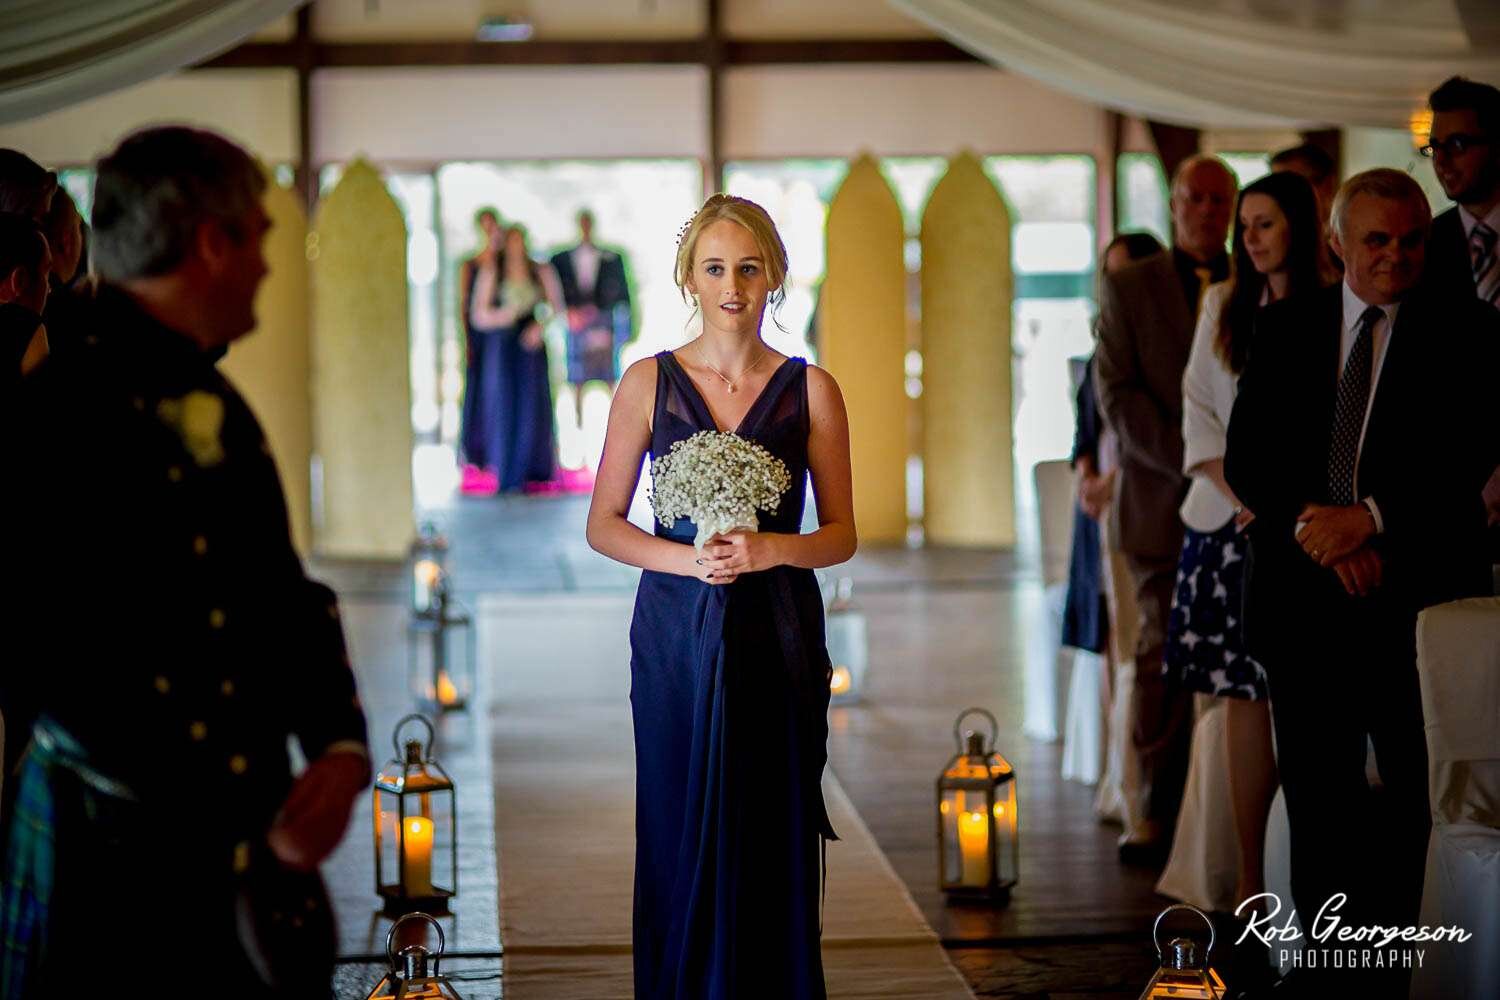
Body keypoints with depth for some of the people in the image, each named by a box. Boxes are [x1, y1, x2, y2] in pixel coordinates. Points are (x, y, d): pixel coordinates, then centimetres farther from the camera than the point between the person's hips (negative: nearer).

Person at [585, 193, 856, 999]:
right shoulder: (649, 383, 3)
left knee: (775, 842, 1)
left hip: (778, 638, 0)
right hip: (678, 637, 0)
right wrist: (687, 558, -13)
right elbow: (603, 526, 3)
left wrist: (769, 549, -14)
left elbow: (840, 536, 5)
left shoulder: (811, 390, 3)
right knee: (682, 837, 2)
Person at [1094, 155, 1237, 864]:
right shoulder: (1129, 289, 7)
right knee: (1165, 651, -2)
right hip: (1163, 504, -1)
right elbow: (1118, 393, -1)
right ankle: (1161, 811, 3)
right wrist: (1187, 460, -12)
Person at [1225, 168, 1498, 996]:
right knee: (1318, 802, 7)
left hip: (1419, 596, -3)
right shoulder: (1283, 328, 10)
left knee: (1420, 801, 0)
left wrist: (1369, 518, -17)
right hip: (1304, 594, 3)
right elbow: (1245, 459, 4)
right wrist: (1310, 526, -12)